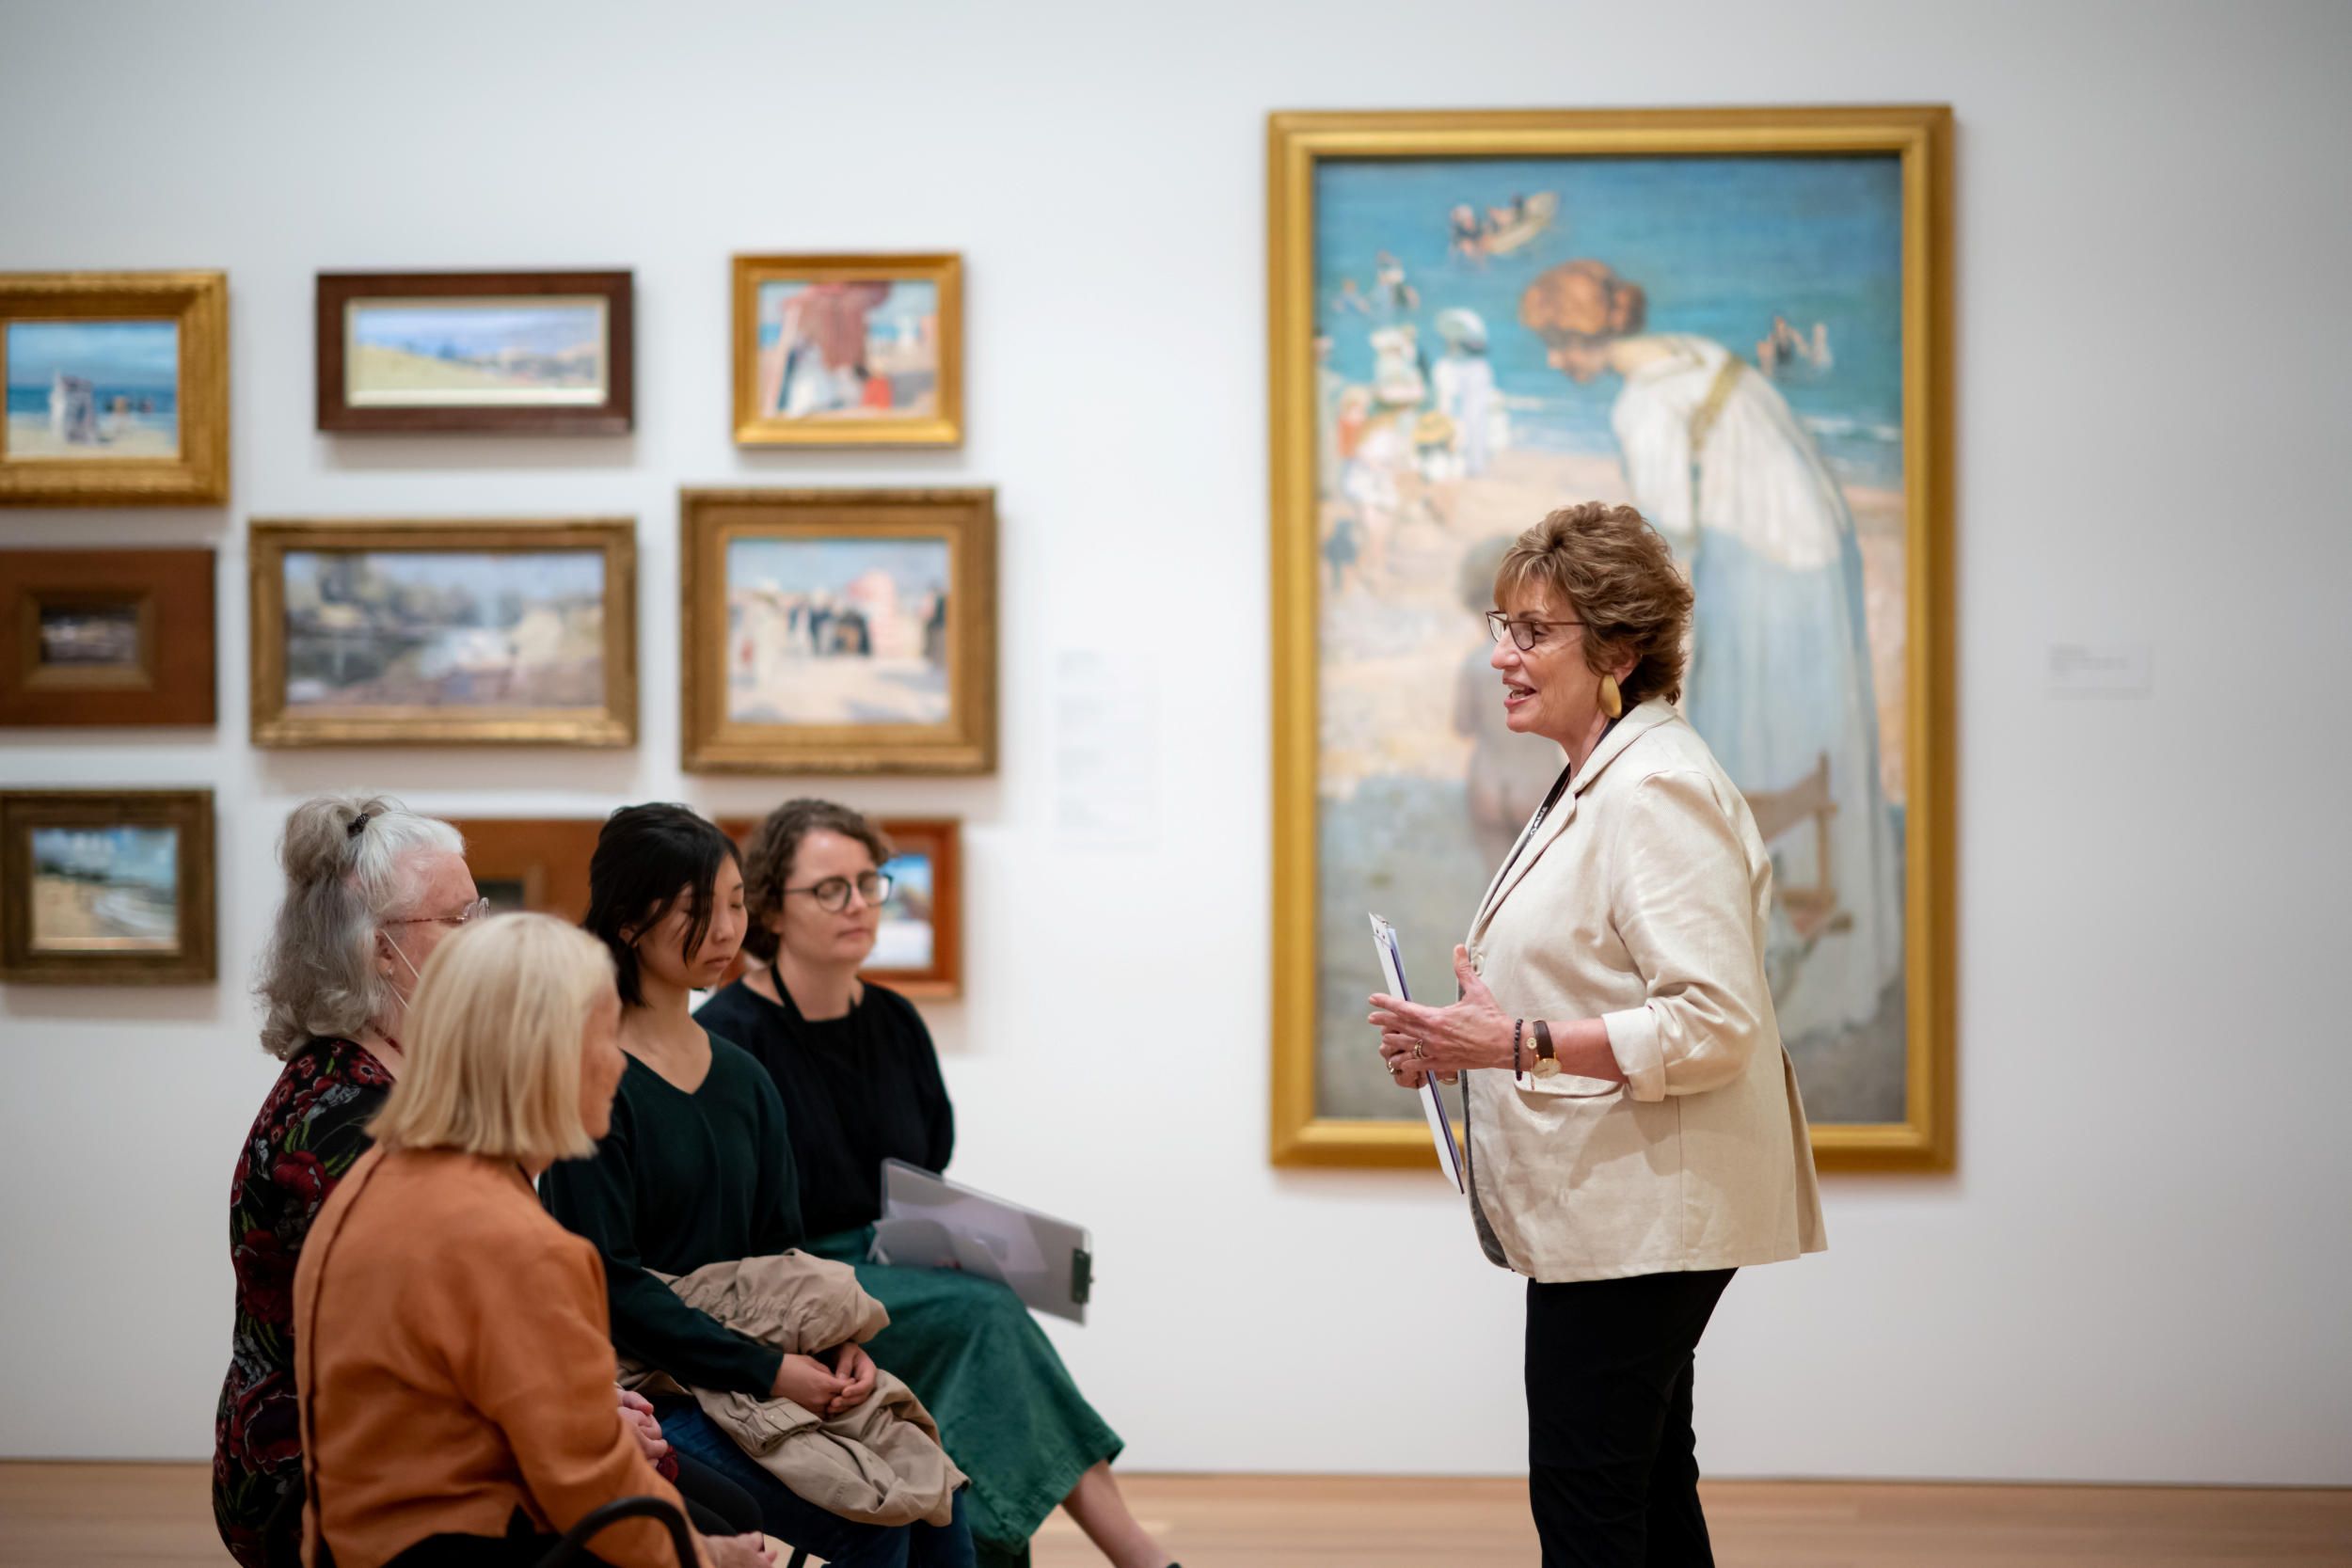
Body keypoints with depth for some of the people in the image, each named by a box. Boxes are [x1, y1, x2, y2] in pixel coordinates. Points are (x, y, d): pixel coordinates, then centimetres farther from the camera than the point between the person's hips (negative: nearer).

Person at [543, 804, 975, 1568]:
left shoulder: (742, 1080, 14)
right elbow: (606, 1281, -16)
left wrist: (836, 1343, -5)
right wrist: (765, 1371, -19)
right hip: (645, 1393, -7)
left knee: (936, 1495, -12)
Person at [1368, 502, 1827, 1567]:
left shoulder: (1655, 789, -18)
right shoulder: (1594, 780, 17)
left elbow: (1711, 1023, -26)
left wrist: (1515, 1043, -25)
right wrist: (1462, 1043, 11)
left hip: (1640, 1213, -11)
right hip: (1615, 1208, 11)